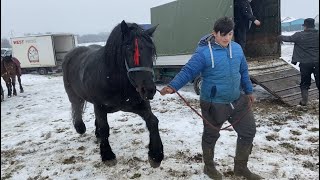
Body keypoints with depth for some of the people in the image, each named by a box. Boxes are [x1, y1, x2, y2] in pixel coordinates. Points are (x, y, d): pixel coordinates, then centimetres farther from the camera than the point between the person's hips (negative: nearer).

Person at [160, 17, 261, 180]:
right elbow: (188, 71, -23)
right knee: (211, 136, 13)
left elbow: (243, 71, 14)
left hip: (238, 101, 7)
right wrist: (172, 86, -38)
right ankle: (209, 166, 39)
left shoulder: (237, 48, 2)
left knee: (248, 132, 14)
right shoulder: (204, 52, -18)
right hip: (214, 104, -6)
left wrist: (249, 90, 21)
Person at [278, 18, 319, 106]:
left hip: (305, 63, -1)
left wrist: (281, 37, 26)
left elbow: (288, 38, 7)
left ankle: (304, 101, 13)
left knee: (304, 83, 12)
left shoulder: (299, 35, -7)